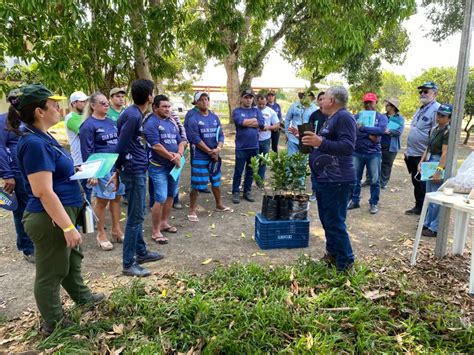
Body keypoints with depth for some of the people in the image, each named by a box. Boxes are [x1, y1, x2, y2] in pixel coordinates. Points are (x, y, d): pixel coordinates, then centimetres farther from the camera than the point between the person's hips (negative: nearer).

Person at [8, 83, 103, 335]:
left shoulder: (42, 137, 7)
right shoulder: (34, 143, -24)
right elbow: (43, 191, -28)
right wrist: (68, 227, -27)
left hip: (61, 213, 10)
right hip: (50, 219, -10)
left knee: (72, 257, 26)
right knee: (51, 272, 9)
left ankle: (82, 297, 48)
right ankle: (53, 324, 29)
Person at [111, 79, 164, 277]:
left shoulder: (136, 113, 9)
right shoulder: (133, 116, -19)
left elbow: (126, 144, 13)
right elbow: (121, 147, -18)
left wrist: (118, 171, 15)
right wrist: (117, 172, -8)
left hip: (137, 170, 9)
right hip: (134, 171, -9)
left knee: (137, 215, 18)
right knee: (135, 217, -2)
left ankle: (141, 252, 32)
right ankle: (128, 264, 9)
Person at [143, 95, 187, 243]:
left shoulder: (172, 123, 13)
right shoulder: (151, 123, -11)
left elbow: (181, 141, 10)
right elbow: (156, 146, -20)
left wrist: (179, 155, -11)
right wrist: (173, 158, -14)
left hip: (174, 165, 8)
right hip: (159, 167, -8)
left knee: (171, 195, 15)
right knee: (160, 199, -9)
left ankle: (164, 223, 31)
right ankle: (156, 231, 2)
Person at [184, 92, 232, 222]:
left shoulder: (215, 117, 8)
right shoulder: (193, 118, -11)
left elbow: (221, 135, 5)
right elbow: (195, 139, -17)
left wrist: (218, 149, -13)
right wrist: (210, 152, -14)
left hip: (215, 156, 6)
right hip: (199, 157, -6)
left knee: (216, 182, 18)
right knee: (196, 185, -4)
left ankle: (219, 205, 35)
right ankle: (192, 211, 9)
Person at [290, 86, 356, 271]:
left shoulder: (344, 117, -15)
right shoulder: (331, 118, 18)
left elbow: (348, 146, -27)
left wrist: (320, 142, -37)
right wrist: (304, 136, 20)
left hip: (337, 181, -11)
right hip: (325, 179, 11)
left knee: (335, 222, -6)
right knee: (327, 220, 19)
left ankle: (345, 264, 5)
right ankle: (332, 254, 33)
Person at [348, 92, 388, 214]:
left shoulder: (381, 117, 2)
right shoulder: (358, 116, 7)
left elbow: (381, 130, -18)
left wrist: (362, 128, -24)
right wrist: (369, 135, -19)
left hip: (374, 153, -1)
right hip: (357, 152, 2)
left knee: (374, 180, 5)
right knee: (355, 178, 9)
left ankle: (374, 203, 17)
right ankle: (354, 200, 23)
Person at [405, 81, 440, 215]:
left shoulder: (437, 109, -14)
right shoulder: (421, 109, 16)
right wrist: (408, 149, 20)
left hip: (424, 156, -9)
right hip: (413, 154, 9)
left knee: (424, 185, 0)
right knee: (416, 183, 17)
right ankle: (419, 207, 30)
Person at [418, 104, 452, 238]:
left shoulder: (448, 132, -15)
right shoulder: (435, 129, 12)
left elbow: (445, 153, -21)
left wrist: (439, 171, -26)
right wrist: (421, 162, 10)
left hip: (440, 166, -9)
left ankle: (435, 228, 7)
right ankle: (427, 224, 29)